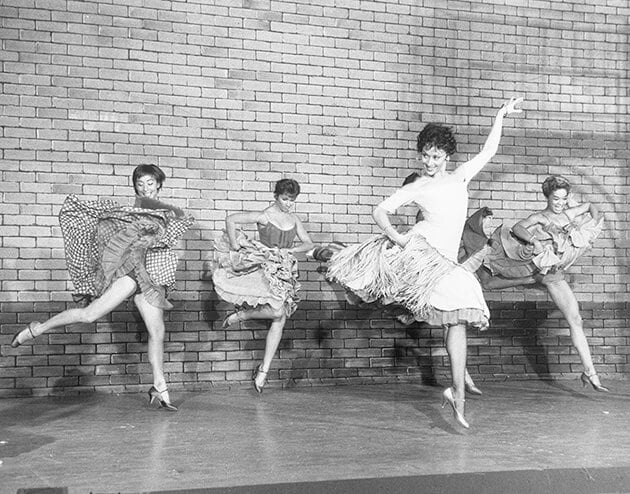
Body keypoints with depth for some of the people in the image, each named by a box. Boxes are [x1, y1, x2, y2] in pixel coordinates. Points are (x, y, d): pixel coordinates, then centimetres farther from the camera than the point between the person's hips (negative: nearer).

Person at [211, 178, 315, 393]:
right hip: (265, 269, -6)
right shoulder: (264, 216, -9)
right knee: (278, 311, -27)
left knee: (280, 321, 0)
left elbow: (309, 244, 13)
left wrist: (289, 250, -3)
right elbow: (230, 220, -13)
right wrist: (235, 247, -12)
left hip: (284, 272, 6)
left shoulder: (294, 219, 8)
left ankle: (264, 370, 8)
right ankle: (241, 314, 1)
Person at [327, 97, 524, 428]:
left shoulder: (460, 177, 21)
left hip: (445, 262, 2)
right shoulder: (415, 188, 10)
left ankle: (457, 393, -2)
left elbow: (488, 150, 25)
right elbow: (380, 211, 5)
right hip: (416, 249, -2)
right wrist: (396, 237, -12)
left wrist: (501, 116, 22)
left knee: (458, 319, -7)